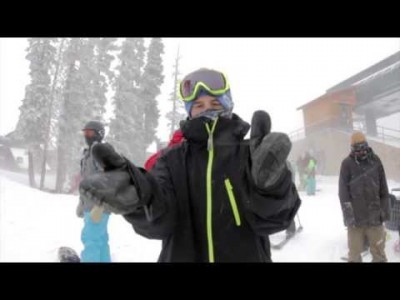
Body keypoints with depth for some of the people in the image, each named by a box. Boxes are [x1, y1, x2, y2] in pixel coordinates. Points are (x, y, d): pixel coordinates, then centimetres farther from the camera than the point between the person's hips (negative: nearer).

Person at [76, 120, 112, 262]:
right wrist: (81, 203, 24)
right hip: (90, 206, 9)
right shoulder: (88, 153, 17)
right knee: (100, 239, 13)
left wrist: (99, 207, -24)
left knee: (91, 239, -8)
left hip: (98, 207, -9)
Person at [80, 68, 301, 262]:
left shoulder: (250, 153, -4)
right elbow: (159, 221, -14)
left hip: (246, 256, 0)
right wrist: (140, 197, -35)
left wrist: (269, 183, -36)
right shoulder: (172, 159, -1)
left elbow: (271, 218, -15)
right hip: (182, 256, 1)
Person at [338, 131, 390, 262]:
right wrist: (348, 213, -12)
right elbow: (343, 191, -8)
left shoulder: (375, 160, 3)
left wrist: (385, 208, 6)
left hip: (374, 213, 2)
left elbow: (383, 187, 8)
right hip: (355, 214, -2)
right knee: (355, 249, 10)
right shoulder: (347, 164, -6)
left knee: (378, 247, 15)